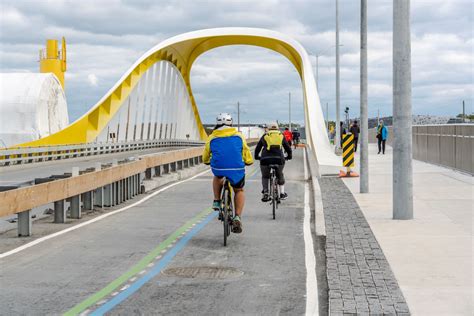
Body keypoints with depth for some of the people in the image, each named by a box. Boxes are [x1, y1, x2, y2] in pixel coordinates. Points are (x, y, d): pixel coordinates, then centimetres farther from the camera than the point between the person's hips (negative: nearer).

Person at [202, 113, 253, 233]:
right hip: (237, 170, 0)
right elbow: (248, 159, 15)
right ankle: (237, 218, 10)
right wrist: (248, 162, 37)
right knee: (239, 191, 25)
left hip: (218, 168, 1)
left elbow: (205, 159, 21)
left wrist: (208, 162, 44)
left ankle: (217, 201, 28)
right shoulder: (238, 136, 12)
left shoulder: (212, 138, 12)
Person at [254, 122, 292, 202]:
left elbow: (257, 148, 22)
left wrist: (257, 156, 39)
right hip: (279, 159, 1)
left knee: (265, 176, 20)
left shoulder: (265, 136, 15)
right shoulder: (281, 136, 18)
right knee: (280, 175, 25)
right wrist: (289, 156, 42)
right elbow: (288, 148, 25)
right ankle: (282, 193, 23)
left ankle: (265, 193, 7)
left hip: (265, 159, -1)